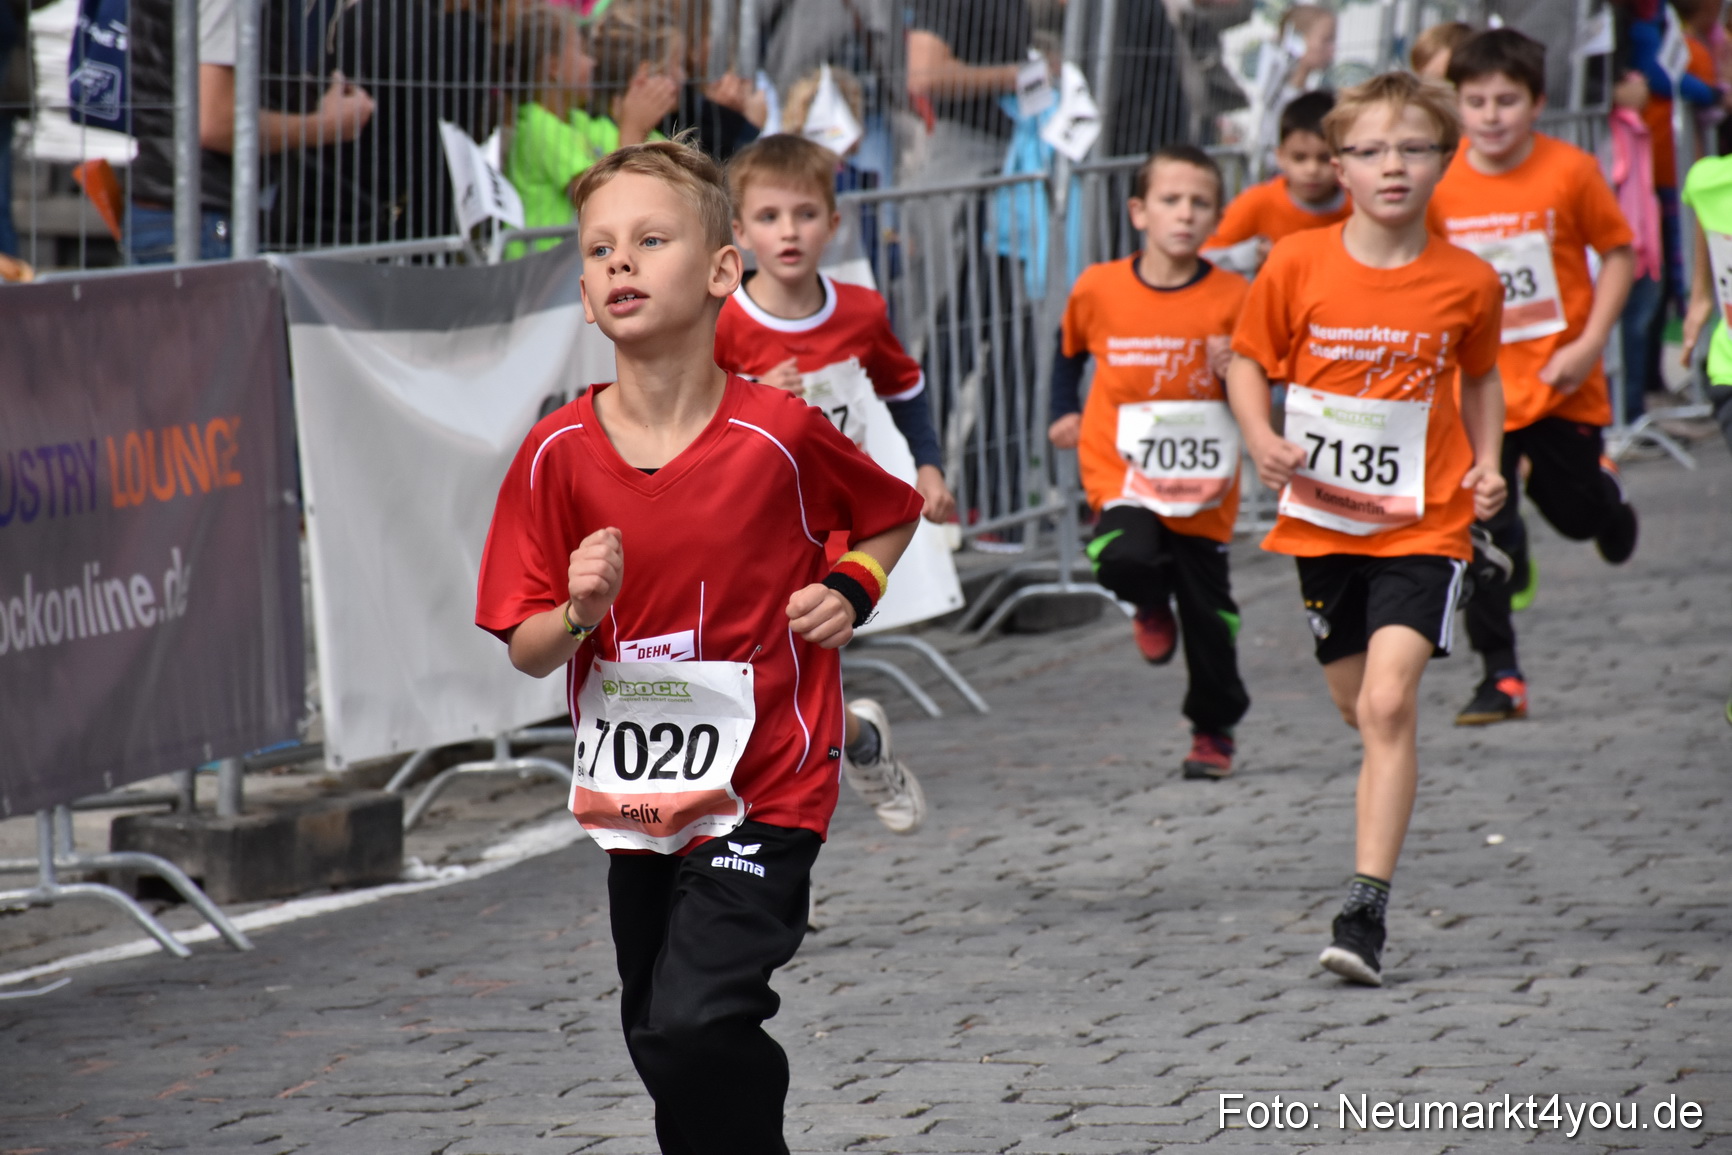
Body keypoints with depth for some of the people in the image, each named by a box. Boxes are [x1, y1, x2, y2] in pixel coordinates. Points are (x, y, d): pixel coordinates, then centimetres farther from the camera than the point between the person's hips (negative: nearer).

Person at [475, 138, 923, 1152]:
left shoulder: (779, 436, -13)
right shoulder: (558, 453, -6)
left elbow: (894, 514, 9)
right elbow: (525, 651, -2)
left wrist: (851, 590, -9)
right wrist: (579, 613, -22)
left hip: (764, 792, -4)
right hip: (637, 798, 4)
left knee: (697, 1023, -20)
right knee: (658, 1038, 18)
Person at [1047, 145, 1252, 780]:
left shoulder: (1232, 298, -7)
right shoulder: (1099, 289, -5)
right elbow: (1069, 349, 18)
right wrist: (1064, 413, 11)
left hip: (1202, 487, 1)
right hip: (1123, 474, -1)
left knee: (1207, 614, 6)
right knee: (1126, 560, -29)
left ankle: (1215, 728, 30)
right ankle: (1151, 603, 9)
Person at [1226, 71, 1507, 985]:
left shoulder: (1468, 282, -3)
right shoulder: (1297, 266, -5)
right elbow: (1248, 360, 6)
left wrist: (1487, 463, 1)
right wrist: (1261, 439, -11)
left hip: (1423, 524, -2)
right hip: (1322, 522, 2)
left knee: (1387, 702, -18)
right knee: (1363, 710, 14)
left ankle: (1365, 912, -20)